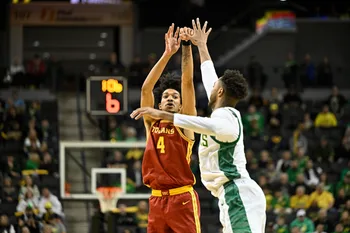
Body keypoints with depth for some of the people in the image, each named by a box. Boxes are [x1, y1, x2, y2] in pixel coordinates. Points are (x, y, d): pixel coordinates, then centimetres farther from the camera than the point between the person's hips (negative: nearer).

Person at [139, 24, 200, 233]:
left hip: (182, 199, -5)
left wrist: (187, 47, -14)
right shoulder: (151, 122, 12)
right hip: (157, 199, 5)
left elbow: (187, 83, -7)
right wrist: (167, 54, -7)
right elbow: (146, 89, 0)